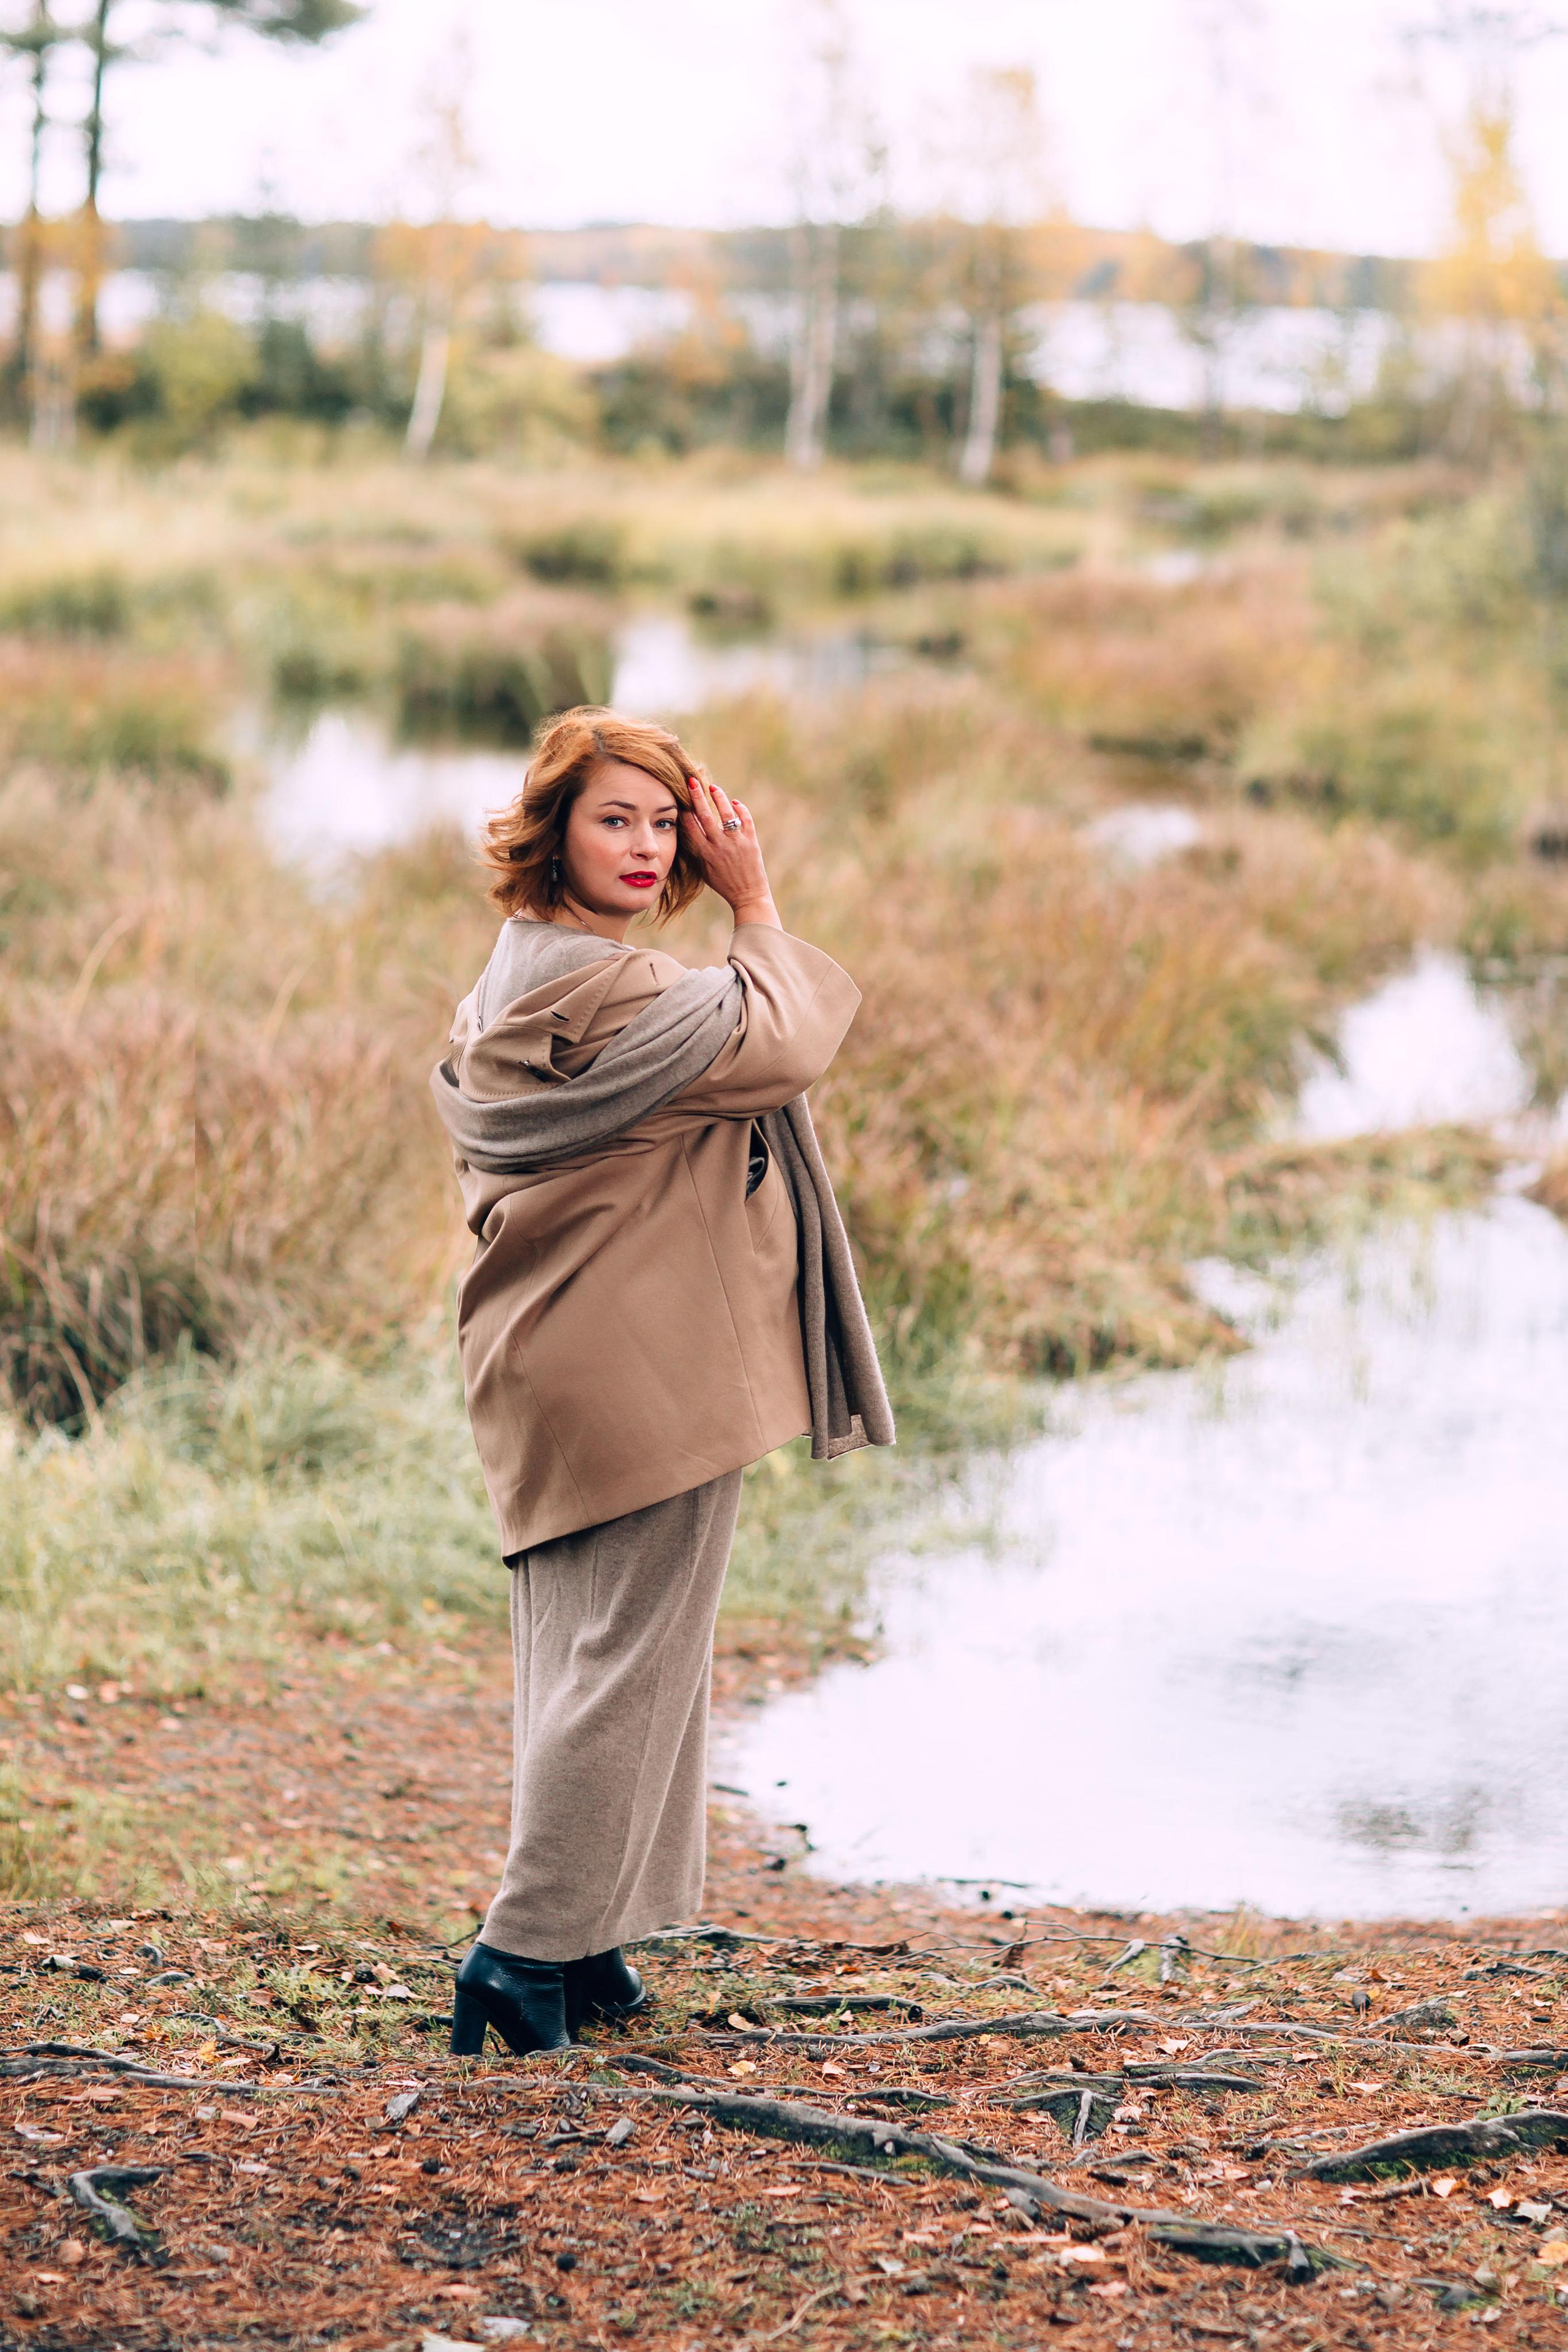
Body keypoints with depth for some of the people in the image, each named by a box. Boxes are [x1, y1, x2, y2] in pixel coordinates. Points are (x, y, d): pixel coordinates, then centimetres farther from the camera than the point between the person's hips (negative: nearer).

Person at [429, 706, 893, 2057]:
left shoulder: (511, 987, 14)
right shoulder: (604, 994, -19)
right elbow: (786, 1050, -13)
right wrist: (757, 904, -4)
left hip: (550, 1370, 10)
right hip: (644, 1382, -10)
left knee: (577, 1651, 14)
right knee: (631, 1655, -5)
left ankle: (577, 1946, 19)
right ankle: (533, 1946, -5)